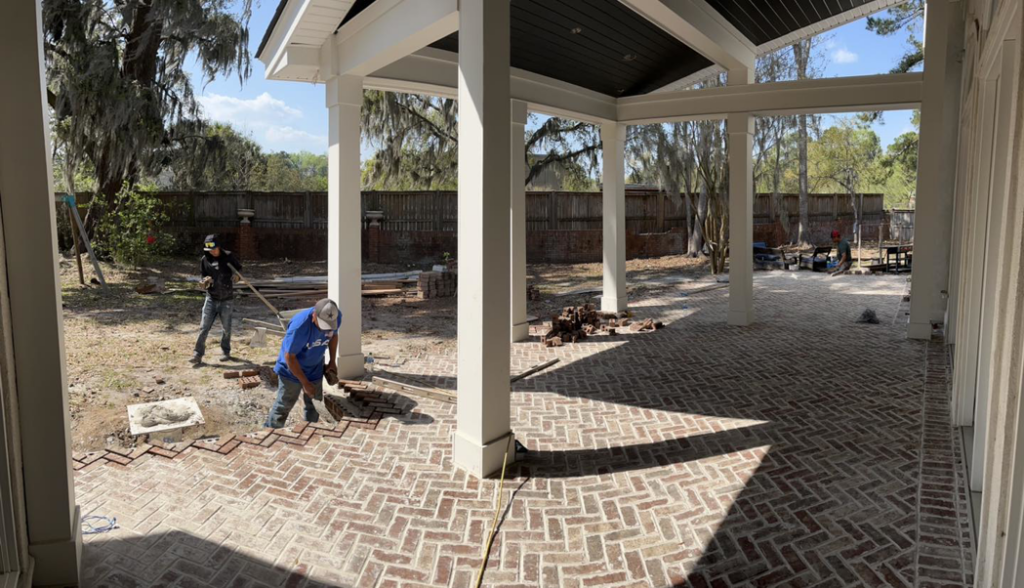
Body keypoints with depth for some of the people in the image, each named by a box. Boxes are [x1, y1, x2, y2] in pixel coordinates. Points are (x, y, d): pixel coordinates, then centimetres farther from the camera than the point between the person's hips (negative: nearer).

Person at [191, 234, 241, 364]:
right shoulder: (204, 260, -1)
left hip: (226, 299, -1)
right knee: (204, 327, -3)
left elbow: (239, 269, 7)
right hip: (211, 298, 1)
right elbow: (203, 276, 8)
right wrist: (205, 281, -15)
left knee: (227, 328, 9)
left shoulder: (228, 256, -6)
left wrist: (236, 276, -15)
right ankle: (198, 354, 4)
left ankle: (225, 351, 27)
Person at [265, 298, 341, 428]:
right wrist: (305, 383, -21)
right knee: (283, 406, 6)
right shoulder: (300, 325, -36)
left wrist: (332, 361, -1)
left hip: (315, 369, 5)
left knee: (314, 406, 13)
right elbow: (289, 357, -26)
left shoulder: (336, 317, -20)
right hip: (291, 370, -5)